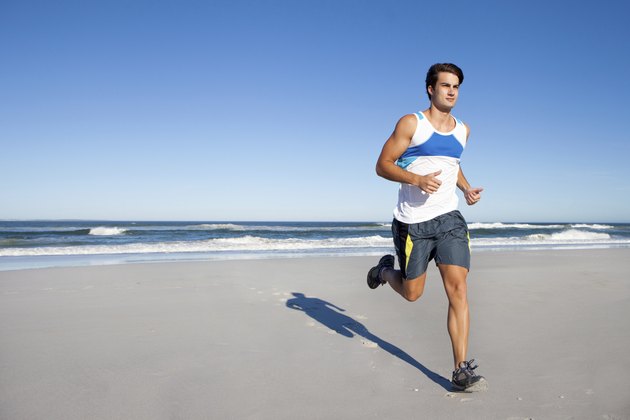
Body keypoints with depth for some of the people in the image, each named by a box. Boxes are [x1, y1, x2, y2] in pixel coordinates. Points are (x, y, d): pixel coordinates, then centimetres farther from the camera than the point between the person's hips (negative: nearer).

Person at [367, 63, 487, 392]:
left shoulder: (462, 130, 13)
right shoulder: (411, 124, -5)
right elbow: (382, 165, -7)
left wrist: (467, 188, 11)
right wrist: (417, 180, -23)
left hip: (449, 219, 4)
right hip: (413, 223, -4)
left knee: (457, 289, -9)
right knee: (412, 293, 8)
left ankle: (462, 371, -4)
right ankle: (385, 270, 42)